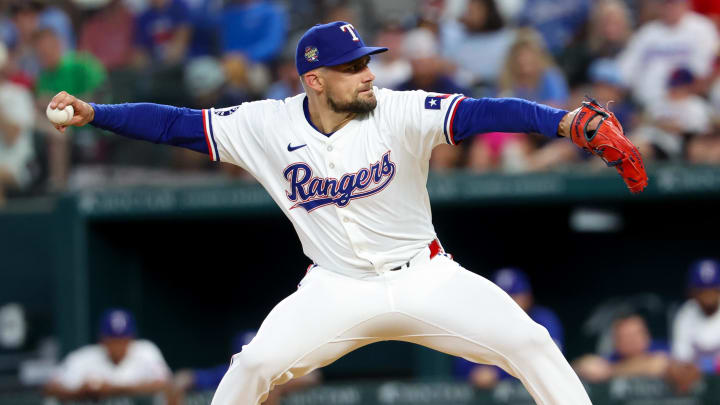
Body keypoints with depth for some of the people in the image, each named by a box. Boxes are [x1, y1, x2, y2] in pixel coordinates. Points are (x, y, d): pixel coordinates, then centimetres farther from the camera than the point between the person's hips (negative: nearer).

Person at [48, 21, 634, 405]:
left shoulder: (399, 113, -15)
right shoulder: (269, 125, -9)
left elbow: (482, 112, -28)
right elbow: (178, 124, -6)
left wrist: (564, 122, -43)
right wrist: (91, 113, -14)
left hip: (425, 280, 0)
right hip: (337, 292, 0)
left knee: (530, 344, -12)